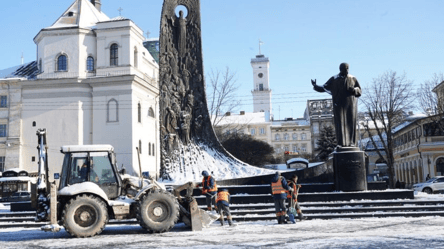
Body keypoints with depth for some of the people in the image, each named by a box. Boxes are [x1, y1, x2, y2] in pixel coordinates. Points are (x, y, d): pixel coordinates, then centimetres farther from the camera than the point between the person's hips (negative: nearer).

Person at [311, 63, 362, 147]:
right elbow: (324, 88, 7)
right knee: (340, 123, -6)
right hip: (339, 104, -1)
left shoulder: (353, 78, 9)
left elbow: (359, 91, 8)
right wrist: (315, 86, -9)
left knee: (351, 123, -1)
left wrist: (354, 90, -14)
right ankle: (341, 143, -4)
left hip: (351, 104, 1)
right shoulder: (334, 79, 7)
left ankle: (351, 142, 3)